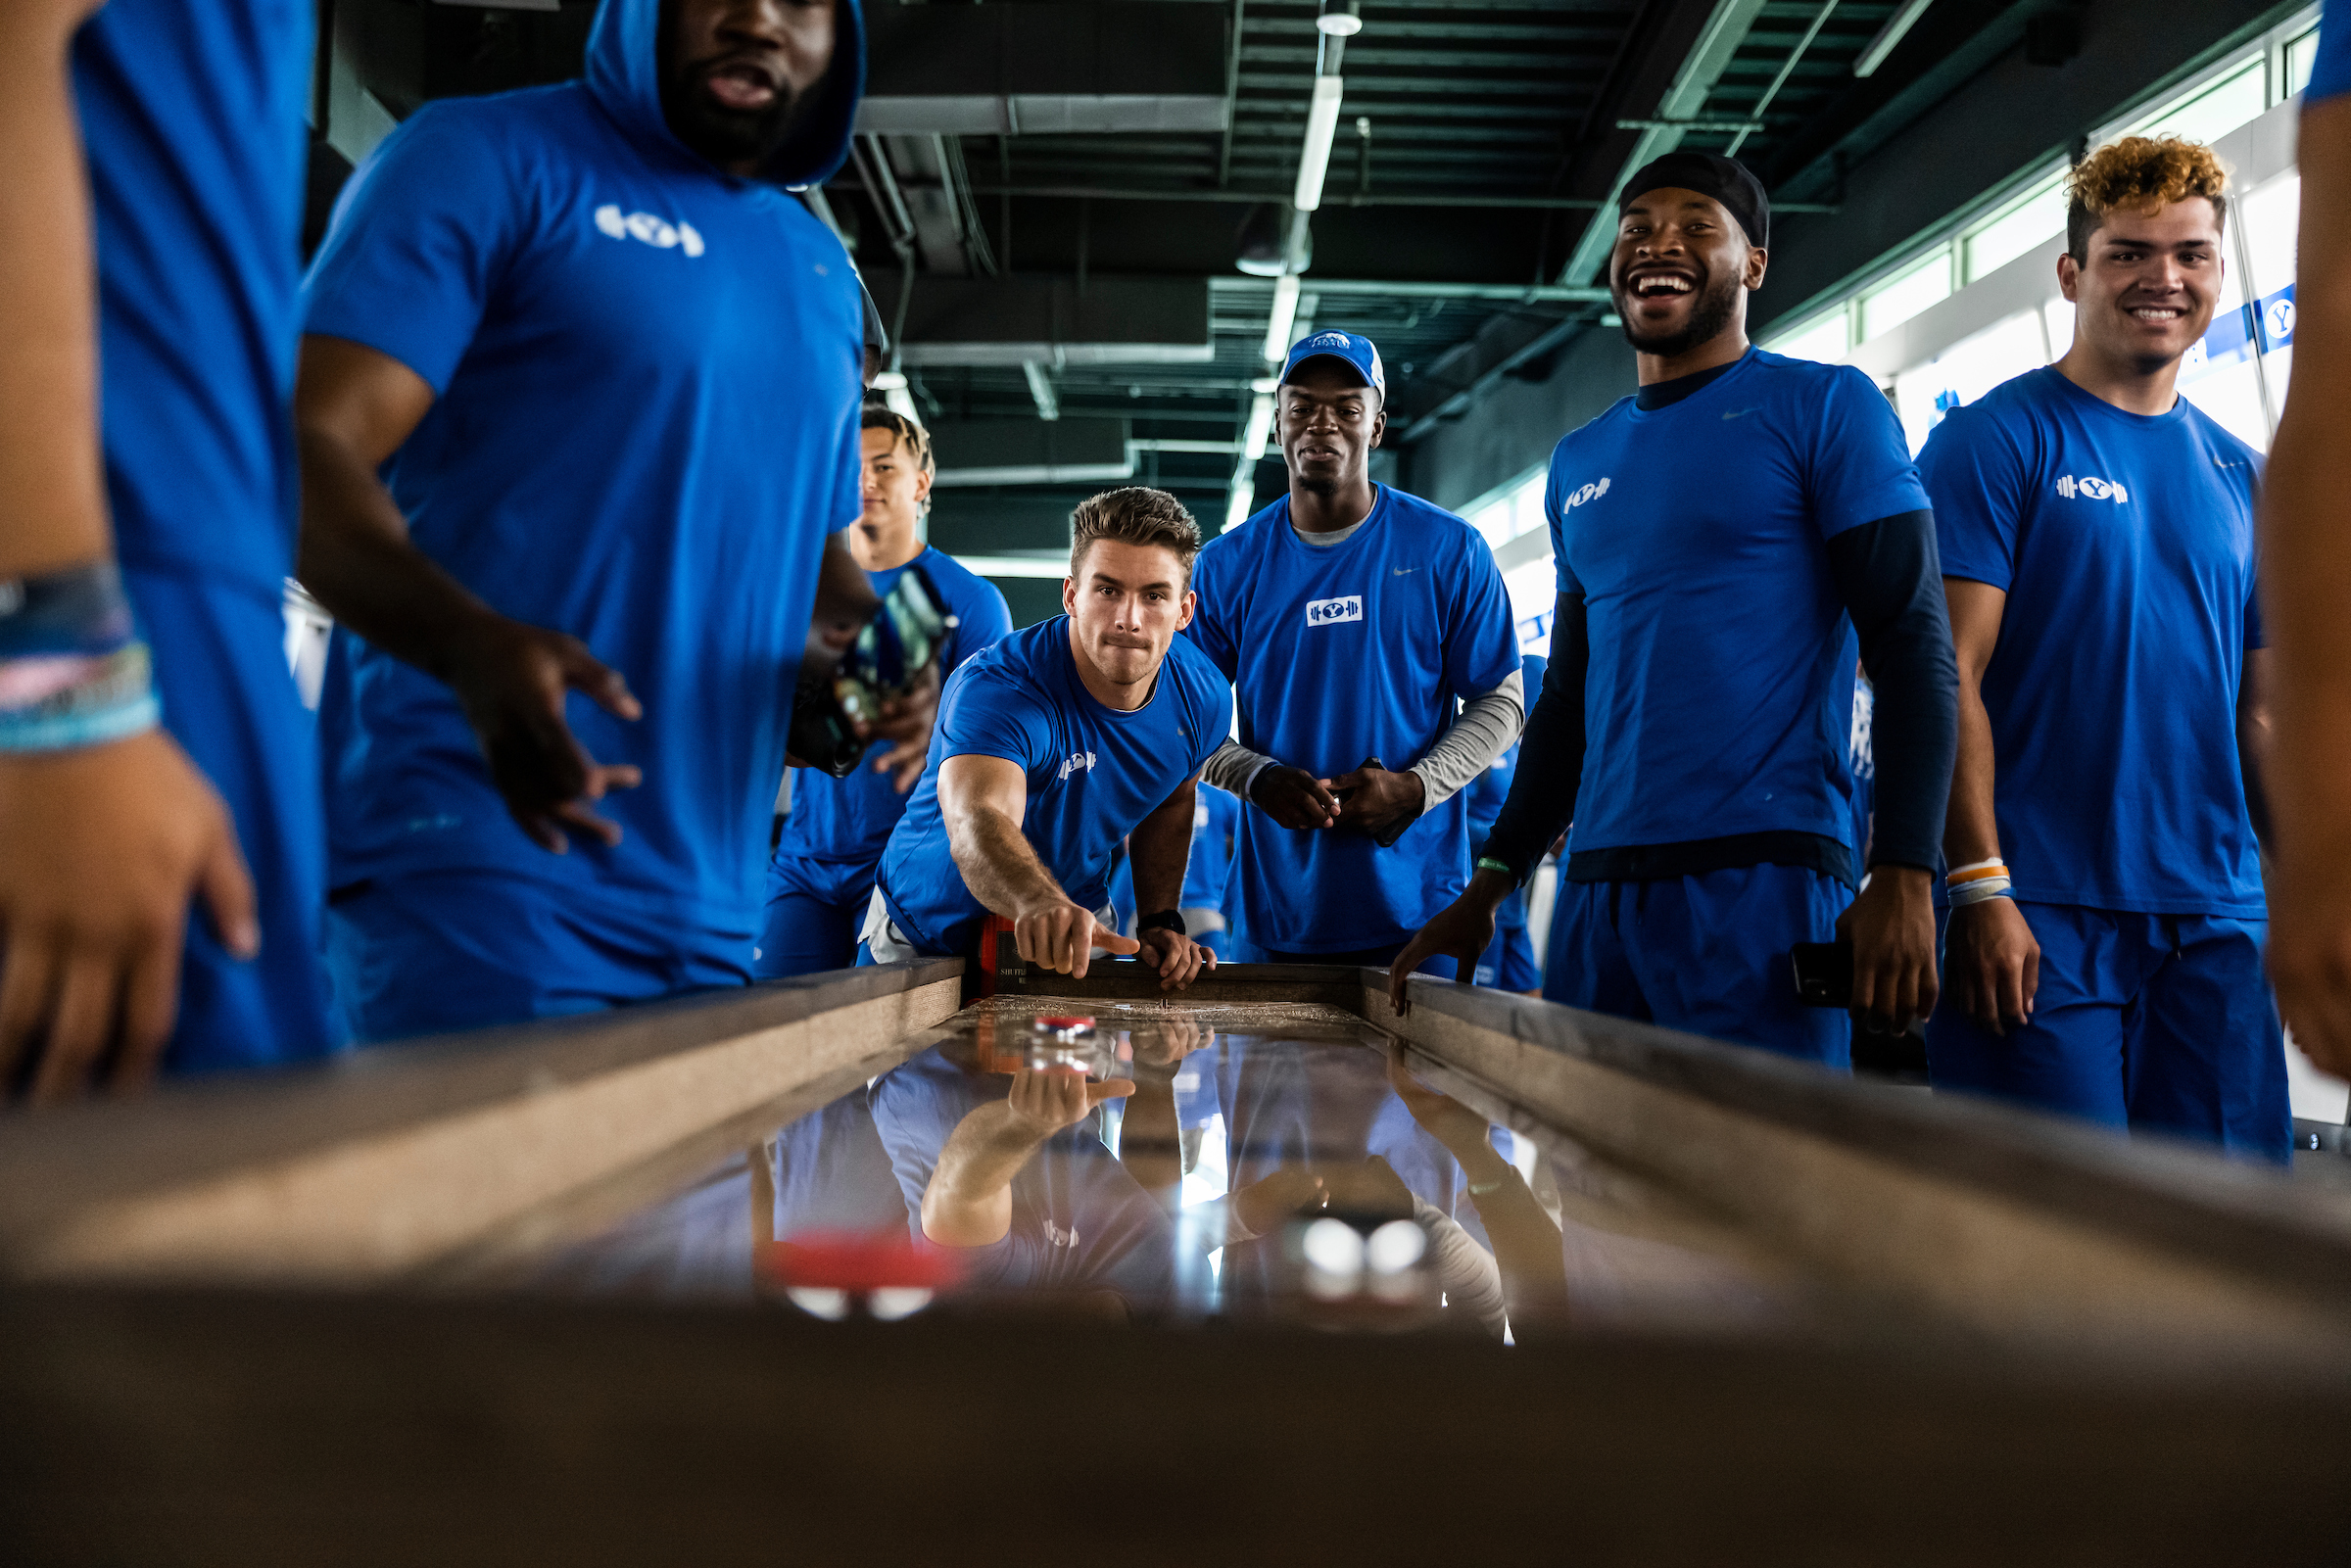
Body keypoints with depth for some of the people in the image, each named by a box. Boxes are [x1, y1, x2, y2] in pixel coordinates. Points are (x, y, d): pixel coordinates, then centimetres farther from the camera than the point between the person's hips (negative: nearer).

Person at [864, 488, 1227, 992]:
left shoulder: (1204, 696, -11)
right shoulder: (994, 689, -30)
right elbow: (978, 824, -49)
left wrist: (1160, 923, -1)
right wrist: (1040, 902, -68)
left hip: (1080, 927, 3)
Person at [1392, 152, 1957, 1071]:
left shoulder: (1822, 407, 1)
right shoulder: (1578, 462, 18)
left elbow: (1913, 645, -6)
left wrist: (1904, 878, -17)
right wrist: (1489, 884, 18)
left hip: (1764, 881, -6)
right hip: (1597, 892, 6)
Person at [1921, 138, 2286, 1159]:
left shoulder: (2242, 478, 16)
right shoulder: (1994, 440, -2)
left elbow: (2260, 715, 18)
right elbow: (1948, 674, -10)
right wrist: (1977, 890, -17)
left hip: (2219, 921, 6)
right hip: (2041, 916, -5)